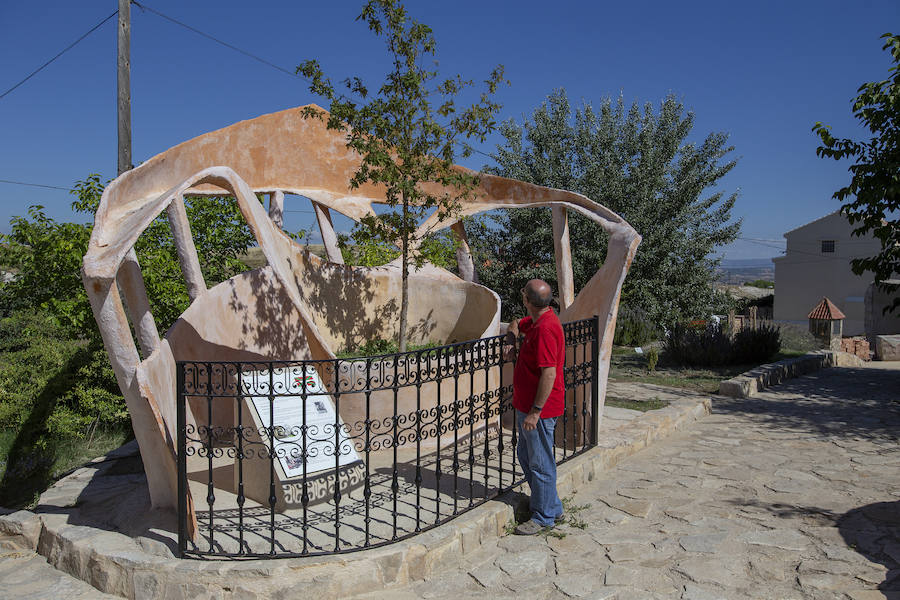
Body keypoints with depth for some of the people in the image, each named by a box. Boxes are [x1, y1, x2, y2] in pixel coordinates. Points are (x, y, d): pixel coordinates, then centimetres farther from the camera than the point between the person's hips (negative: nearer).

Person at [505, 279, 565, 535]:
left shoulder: (545, 329, -24)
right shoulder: (535, 320, 7)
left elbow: (549, 374, -27)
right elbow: (516, 325, 30)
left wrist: (535, 411, -24)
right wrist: (512, 339, 7)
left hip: (539, 409, -11)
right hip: (526, 405, 11)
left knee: (540, 463, 2)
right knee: (526, 455, 21)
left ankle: (544, 517, 17)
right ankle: (552, 506, 34)